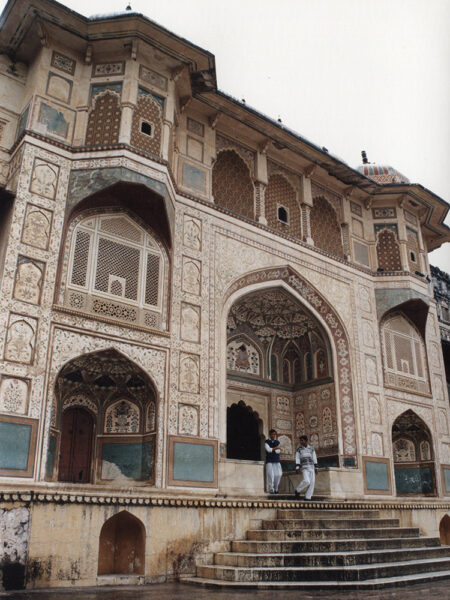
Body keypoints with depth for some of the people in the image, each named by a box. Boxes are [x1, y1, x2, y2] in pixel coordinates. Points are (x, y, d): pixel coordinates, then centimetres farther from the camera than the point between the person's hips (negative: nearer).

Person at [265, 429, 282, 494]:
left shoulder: (277, 442, 12)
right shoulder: (266, 442, 2)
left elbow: (278, 451, 1)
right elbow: (268, 449, -14)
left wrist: (272, 450, -9)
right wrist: (276, 448, -6)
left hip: (277, 461, 3)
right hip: (269, 461, -3)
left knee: (278, 474, -6)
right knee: (271, 475, -11)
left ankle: (275, 488, 10)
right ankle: (271, 489, -2)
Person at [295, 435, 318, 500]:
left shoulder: (311, 448, 9)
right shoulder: (299, 449, 4)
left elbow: (314, 459, 10)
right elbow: (297, 459, -1)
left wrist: (316, 468, 5)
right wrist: (297, 468, -11)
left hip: (311, 467, 3)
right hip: (304, 467, -3)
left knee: (312, 482, -8)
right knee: (306, 481, -21)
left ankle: (307, 497, -2)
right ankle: (298, 491, 2)